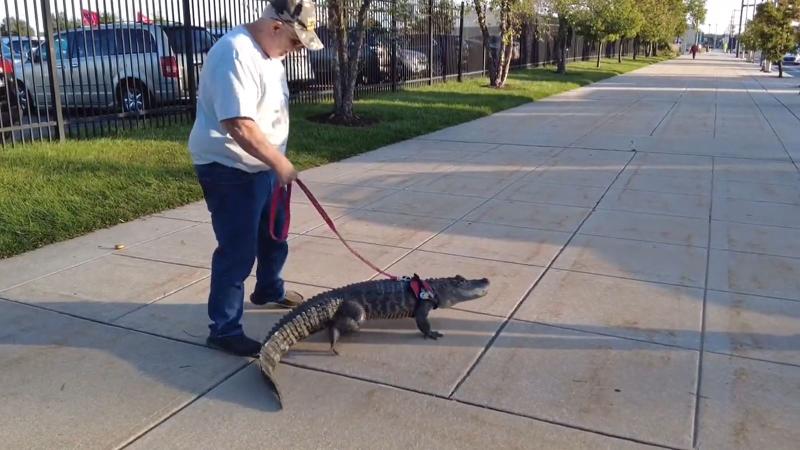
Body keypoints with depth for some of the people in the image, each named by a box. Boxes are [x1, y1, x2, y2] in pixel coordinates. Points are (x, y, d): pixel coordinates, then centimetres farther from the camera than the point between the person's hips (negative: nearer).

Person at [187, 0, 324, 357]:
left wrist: (277, 162, 18)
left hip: (261, 165, 10)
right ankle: (224, 330, 10)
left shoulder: (268, 51, 8)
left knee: (274, 234, 23)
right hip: (229, 169, -10)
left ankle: (269, 291, 46)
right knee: (238, 251, -4)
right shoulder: (235, 53, -24)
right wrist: (281, 163, -22)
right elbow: (239, 126, -31)